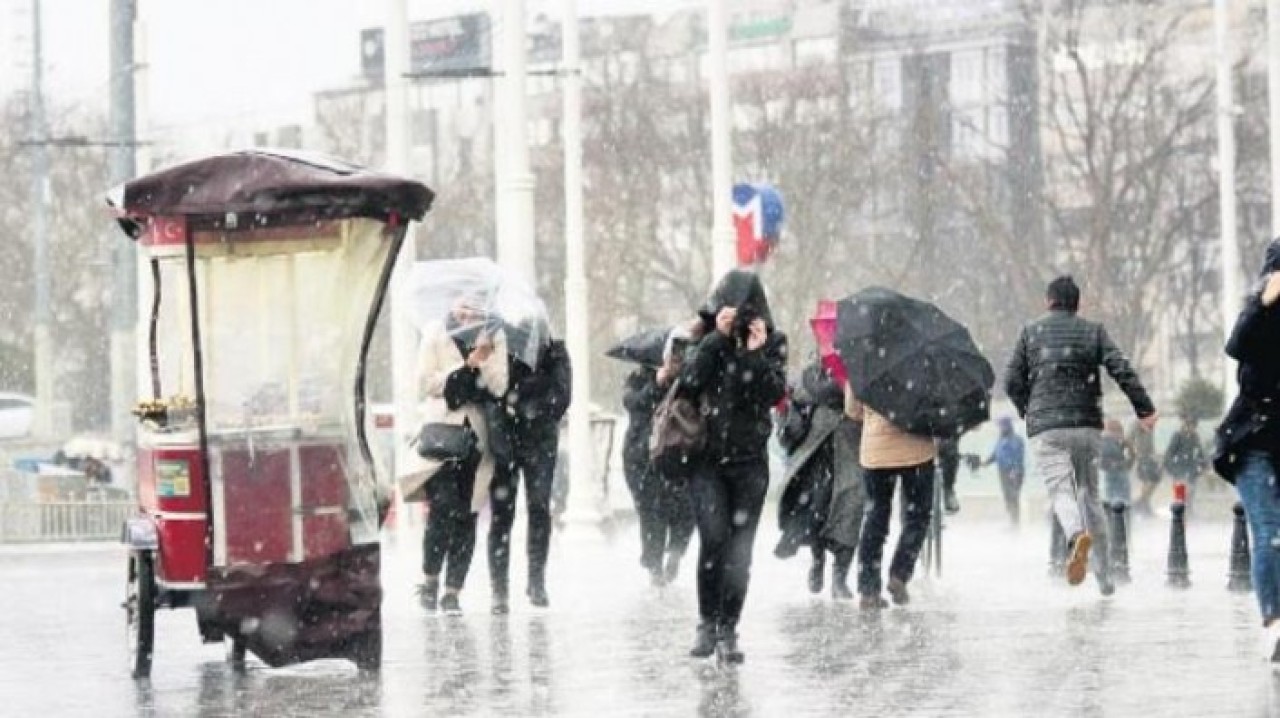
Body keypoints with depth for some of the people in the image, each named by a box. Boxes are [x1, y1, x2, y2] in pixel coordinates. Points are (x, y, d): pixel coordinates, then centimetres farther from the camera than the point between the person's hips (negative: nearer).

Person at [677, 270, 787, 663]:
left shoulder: (772, 342, 4)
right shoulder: (706, 338, 4)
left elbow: (775, 394, -7)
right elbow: (691, 380, -13)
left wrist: (756, 353, -17)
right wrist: (718, 336, -16)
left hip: (750, 459, 1)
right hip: (707, 457, -1)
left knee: (739, 549, -1)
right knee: (713, 538, -17)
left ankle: (728, 630, 9)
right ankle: (707, 623, -5)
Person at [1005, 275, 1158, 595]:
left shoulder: (1031, 332, 6)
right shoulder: (1093, 332, 7)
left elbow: (1012, 380, 4)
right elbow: (1122, 370, -5)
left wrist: (1026, 410, 22)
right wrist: (1145, 409, -2)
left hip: (1045, 427, -2)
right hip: (1086, 425, 2)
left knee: (1060, 490, -12)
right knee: (1089, 494, 14)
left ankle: (1077, 535, -46)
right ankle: (1104, 574, 15)